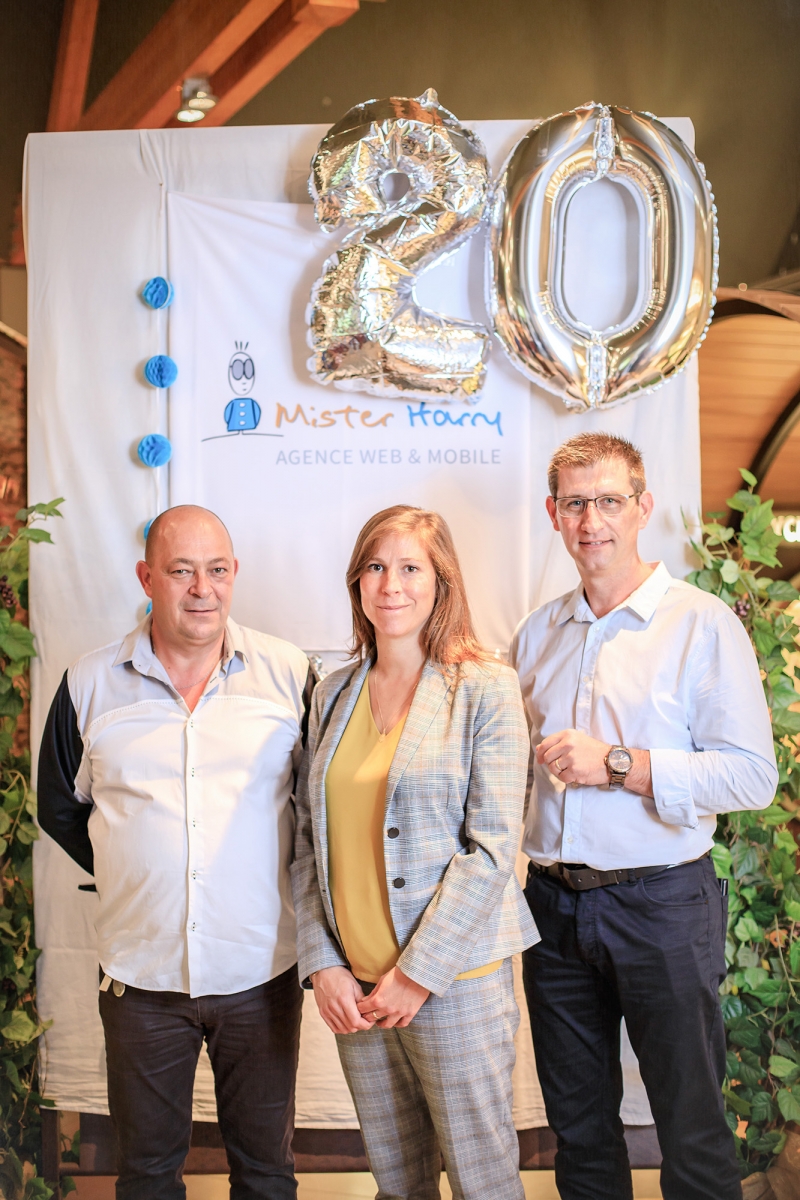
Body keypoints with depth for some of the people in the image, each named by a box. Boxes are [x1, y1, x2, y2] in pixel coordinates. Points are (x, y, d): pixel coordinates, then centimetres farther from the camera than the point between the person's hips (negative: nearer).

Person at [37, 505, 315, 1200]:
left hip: (261, 967, 0)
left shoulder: (289, 674, -4)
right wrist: (129, 876, 5)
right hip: (141, 973, 1)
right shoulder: (90, 686, -1)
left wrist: (275, 878, 2)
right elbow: (60, 809, 11)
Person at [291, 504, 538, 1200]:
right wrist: (321, 965, -1)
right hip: (354, 987, 4)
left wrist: (418, 973, -13)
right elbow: (310, 841, 9)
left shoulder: (487, 691, -6)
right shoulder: (335, 695, 8)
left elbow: (491, 846, -11)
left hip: (456, 981, -4)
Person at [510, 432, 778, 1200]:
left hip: (661, 905, -4)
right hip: (555, 901, 5)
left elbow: (753, 776, -15)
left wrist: (619, 764, -20)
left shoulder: (702, 624, -7)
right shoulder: (536, 634, 9)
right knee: (577, 1122, 17)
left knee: (692, 1131, 7)